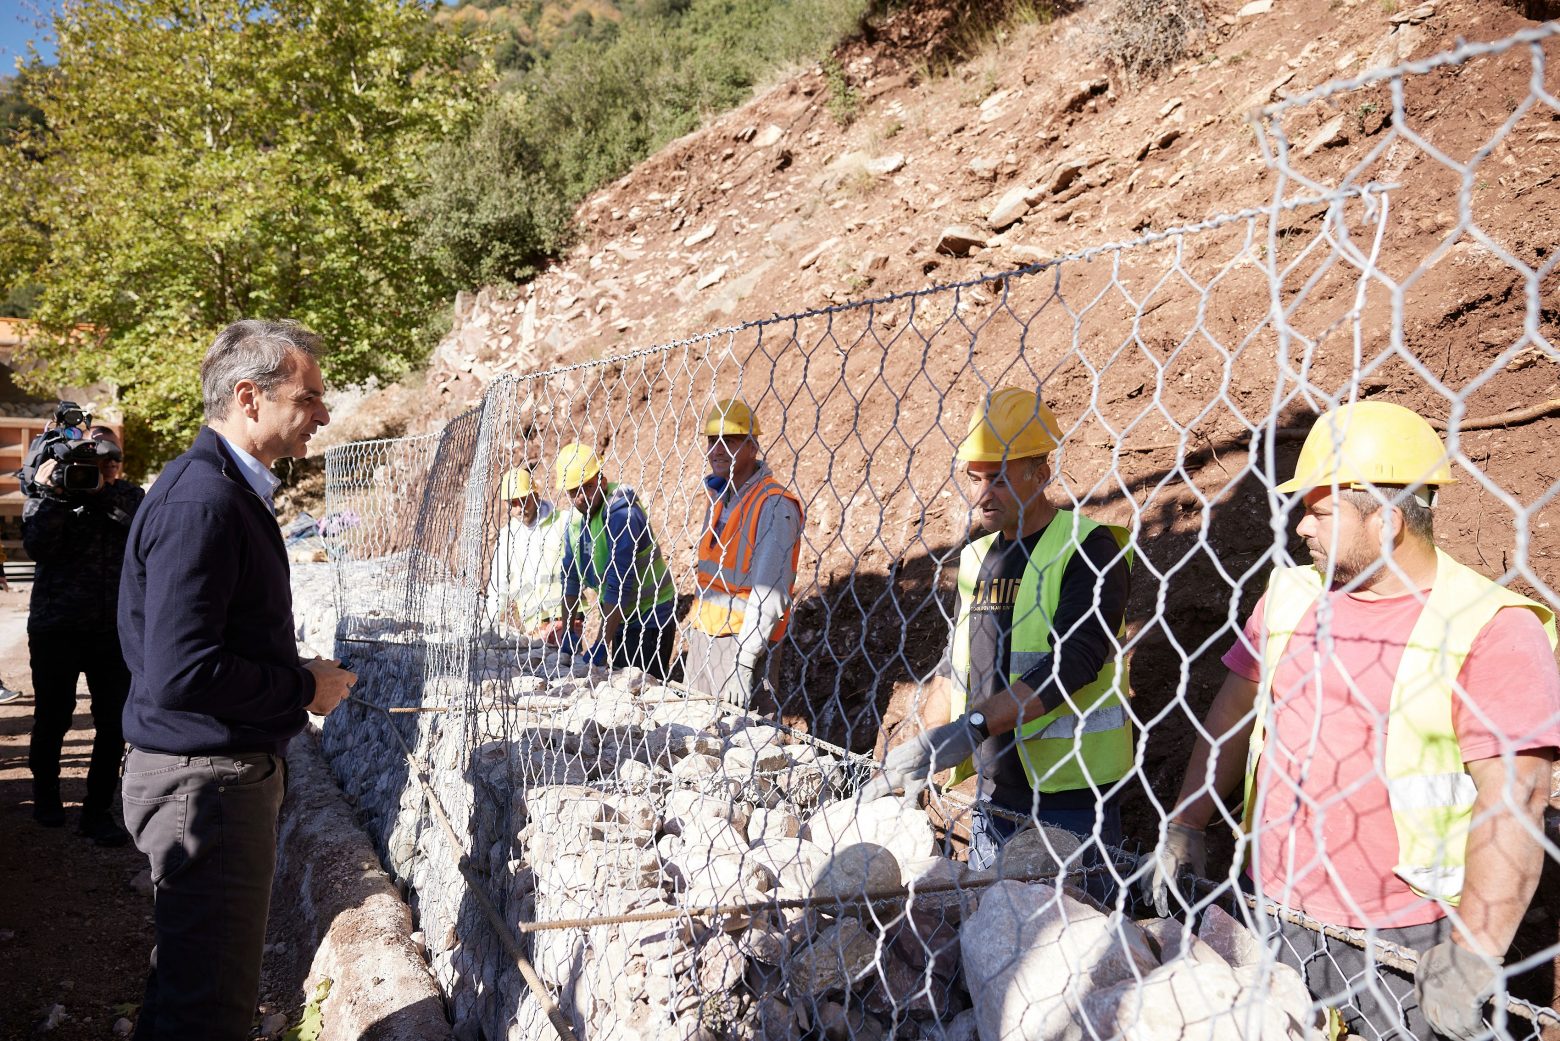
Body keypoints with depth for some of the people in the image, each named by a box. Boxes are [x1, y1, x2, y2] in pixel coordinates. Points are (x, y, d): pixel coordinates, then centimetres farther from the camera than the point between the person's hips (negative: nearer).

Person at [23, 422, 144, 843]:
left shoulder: (129, 497, 8)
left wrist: (101, 491, -19)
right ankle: (46, 796, 35)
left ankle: (98, 812, 10)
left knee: (113, 725, 0)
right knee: (52, 718, 12)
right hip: (57, 629, -1)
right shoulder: (49, 495, 4)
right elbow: (38, 546, -12)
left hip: (115, 630, 1)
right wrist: (52, 494, -18)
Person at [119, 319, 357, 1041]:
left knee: (190, 983, 22)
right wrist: (305, 687, -15)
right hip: (205, 780, -10)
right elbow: (181, 675, -28)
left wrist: (295, 671, 8)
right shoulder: (202, 502, -21)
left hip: (232, 766, 10)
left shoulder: (227, 488, 12)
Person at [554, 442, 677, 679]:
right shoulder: (576, 518, 3)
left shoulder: (620, 513, -23)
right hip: (621, 618, 8)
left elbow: (619, 586, -26)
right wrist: (567, 631, 9)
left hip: (650, 619, -8)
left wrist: (602, 644, -25)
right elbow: (571, 577, 12)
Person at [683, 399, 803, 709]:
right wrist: (695, 621, 17)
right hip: (702, 636, 8)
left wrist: (744, 661, -23)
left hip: (743, 640, -8)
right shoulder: (719, 496, 13)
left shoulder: (774, 504, -14)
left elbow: (770, 593, -20)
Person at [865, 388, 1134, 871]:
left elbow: (1072, 664, -22)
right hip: (993, 798, 6)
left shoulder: (1089, 548, -10)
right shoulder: (975, 557, 12)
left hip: (1070, 801, -6)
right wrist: (918, 751, 13)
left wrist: (974, 727, -28)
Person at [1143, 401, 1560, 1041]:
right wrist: (1186, 826, 8)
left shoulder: (1493, 628, -15)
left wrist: (1474, 957, -21)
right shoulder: (1290, 594, 4)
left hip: (1406, 943, -5)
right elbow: (1234, 711, 12)